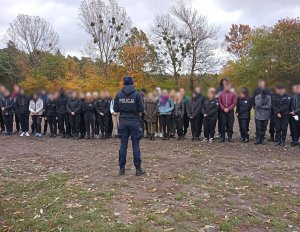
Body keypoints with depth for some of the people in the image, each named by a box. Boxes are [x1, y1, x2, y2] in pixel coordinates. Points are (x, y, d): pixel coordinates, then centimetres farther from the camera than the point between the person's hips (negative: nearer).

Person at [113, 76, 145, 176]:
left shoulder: (119, 94, 1)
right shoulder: (136, 94, -7)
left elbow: (115, 109, 4)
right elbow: (141, 109, -7)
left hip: (123, 122, 2)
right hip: (134, 121, -2)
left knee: (123, 144, 8)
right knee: (135, 145, 2)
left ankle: (122, 168, 12)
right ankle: (138, 169, 5)